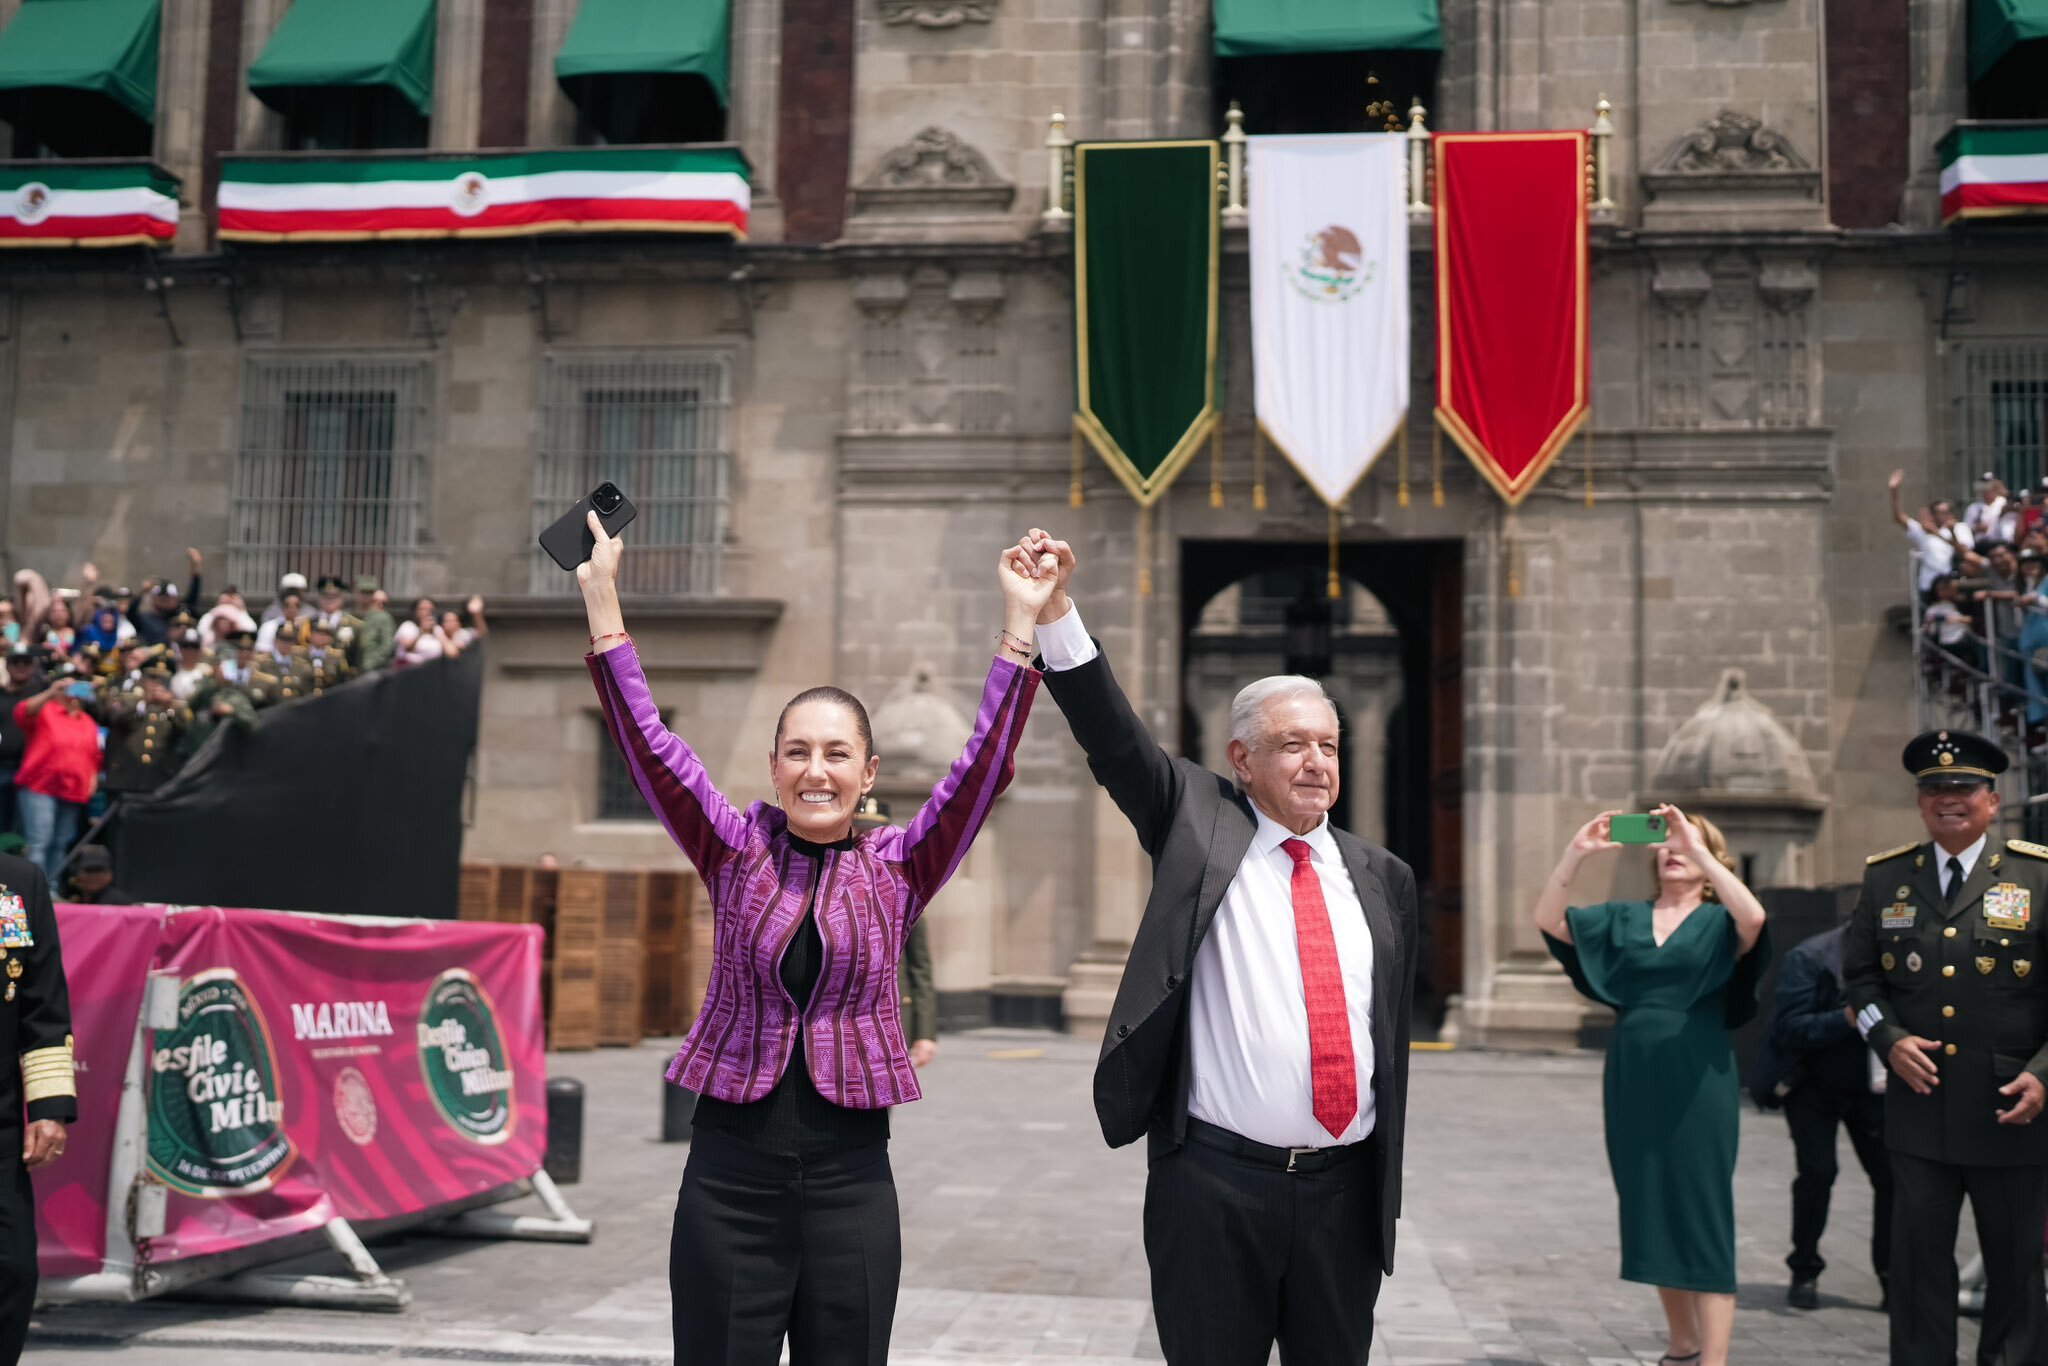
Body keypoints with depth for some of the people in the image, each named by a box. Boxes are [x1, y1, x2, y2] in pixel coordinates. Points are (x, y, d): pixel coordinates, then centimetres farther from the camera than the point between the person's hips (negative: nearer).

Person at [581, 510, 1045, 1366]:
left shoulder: (896, 870, 2)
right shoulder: (736, 852, 2)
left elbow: (981, 769, -6)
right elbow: (651, 749, -4)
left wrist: (1019, 625, -12)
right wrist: (602, 605, -10)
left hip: (849, 1176, 0)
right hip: (730, 1171, 0)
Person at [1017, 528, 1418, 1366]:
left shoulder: (1380, 878, 10)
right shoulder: (1200, 827, 2)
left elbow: (1392, 1038, 13)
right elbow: (1113, 737, -9)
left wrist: (1386, 1185, 13)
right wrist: (1056, 612, -20)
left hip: (1344, 1192, 3)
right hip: (1214, 1184, -3)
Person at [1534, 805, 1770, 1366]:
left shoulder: (1718, 922, 3)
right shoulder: (1622, 919, 11)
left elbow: (1753, 917, -21)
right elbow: (1548, 919, -2)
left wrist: (1698, 850, -25)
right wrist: (1576, 853, -15)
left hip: (1697, 1088, -4)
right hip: (1632, 1085, 4)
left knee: (1702, 1220, -5)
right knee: (1651, 1216, 12)